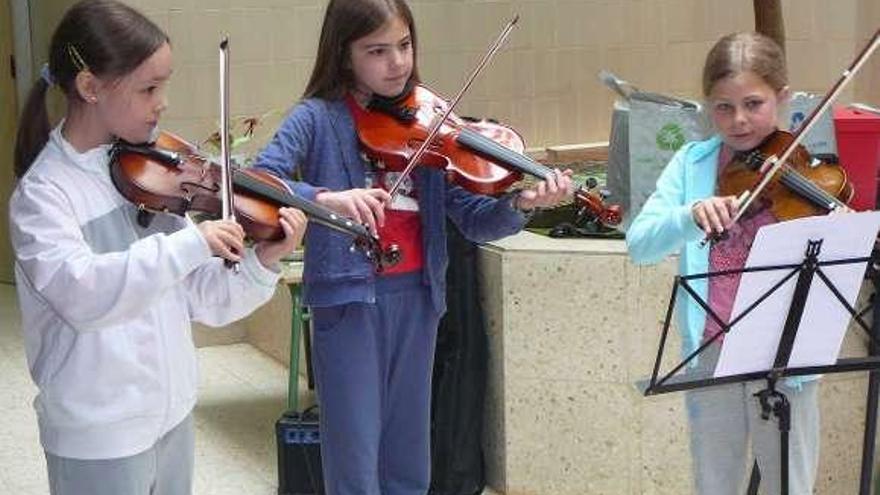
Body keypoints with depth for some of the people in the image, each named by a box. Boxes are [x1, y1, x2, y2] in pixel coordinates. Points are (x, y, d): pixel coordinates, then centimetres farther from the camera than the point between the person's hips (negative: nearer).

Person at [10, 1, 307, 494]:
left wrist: (262, 263, -12)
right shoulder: (43, 192, -14)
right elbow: (81, 294, -32)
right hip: (99, 436, -6)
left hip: (174, 412, 6)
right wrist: (192, 244, -34)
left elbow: (202, 297, 4)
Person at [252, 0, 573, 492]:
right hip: (348, 298, -4)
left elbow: (474, 218, 1)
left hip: (416, 297, 4)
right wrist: (324, 197, -34)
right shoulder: (318, 119, -4)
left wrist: (520, 203, -19)